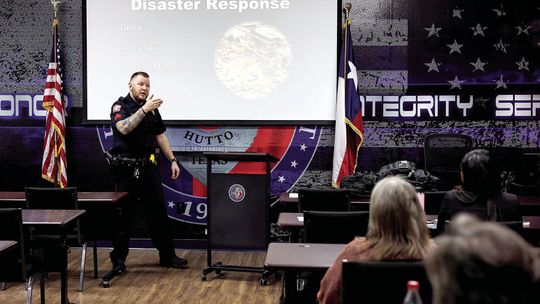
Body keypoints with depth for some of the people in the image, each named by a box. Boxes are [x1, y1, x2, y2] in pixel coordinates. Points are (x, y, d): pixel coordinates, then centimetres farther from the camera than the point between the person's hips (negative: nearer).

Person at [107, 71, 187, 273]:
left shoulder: (152, 109, 13)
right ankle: (118, 260, 12)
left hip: (148, 167, 5)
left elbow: (160, 136, 17)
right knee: (124, 214, 1)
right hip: (126, 168, -5)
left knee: (158, 212, 8)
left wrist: (172, 160, 12)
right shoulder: (120, 106, -5)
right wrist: (143, 109, -32)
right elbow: (124, 128, -25)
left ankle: (167, 255, 17)